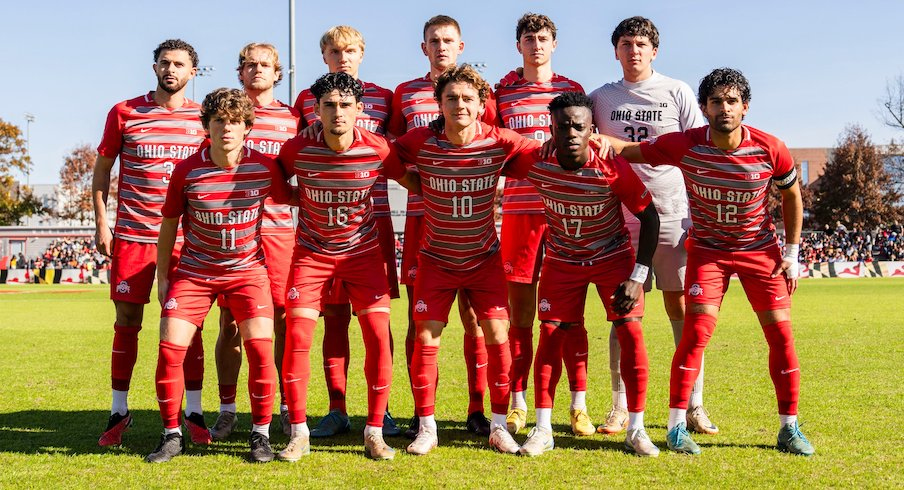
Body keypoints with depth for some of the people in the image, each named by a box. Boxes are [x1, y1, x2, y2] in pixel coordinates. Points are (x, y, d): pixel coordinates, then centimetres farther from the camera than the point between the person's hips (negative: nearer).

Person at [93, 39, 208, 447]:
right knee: (126, 322, 4)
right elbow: (102, 169, 10)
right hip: (132, 234, 0)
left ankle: (194, 413, 11)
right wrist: (100, 224, 2)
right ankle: (118, 413, 16)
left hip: (186, 237, 1)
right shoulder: (124, 113, 3)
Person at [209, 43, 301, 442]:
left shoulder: (292, 119, 12)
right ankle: (227, 410, 12)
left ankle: (287, 408, 12)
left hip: (278, 229, 1)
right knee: (229, 321, 1)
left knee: (284, 318, 0)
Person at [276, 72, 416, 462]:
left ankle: (374, 432, 6)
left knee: (378, 336, -9)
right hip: (312, 252, 0)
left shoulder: (377, 149, -15)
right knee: (297, 335, -10)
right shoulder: (298, 149, -15)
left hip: (363, 252, 0)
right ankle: (299, 433, 5)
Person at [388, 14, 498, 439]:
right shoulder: (404, 93, 12)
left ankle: (477, 410, 10)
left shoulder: (479, 92, 9)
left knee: (472, 313, 1)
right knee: (419, 314, 1)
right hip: (421, 214, 1)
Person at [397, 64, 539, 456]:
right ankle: (426, 428, 11)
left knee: (497, 336, -3)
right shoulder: (421, 141, -14)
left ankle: (498, 427, 12)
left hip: (484, 258, 1)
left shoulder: (498, 141, -13)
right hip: (436, 258, 0)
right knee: (426, 338, -4)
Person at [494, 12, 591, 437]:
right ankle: (517, 404, 12)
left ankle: (579, 405, 8)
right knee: (520, 310, 4)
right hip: (519, 210, 0)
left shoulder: (573, 90, 9)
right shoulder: (502, 92, 8)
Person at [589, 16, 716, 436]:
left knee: (681, 307, 1)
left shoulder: (677, 92, 5)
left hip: (673, 216, -1)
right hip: (621, 218, 1)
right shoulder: (600, 98, 9)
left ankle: (694, 405, 9)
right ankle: (620, 406, 10)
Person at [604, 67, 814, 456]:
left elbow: (792, 195, 1)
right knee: (698, 329, -16)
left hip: (761, 249, 2)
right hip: (708, 247, -1)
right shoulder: (684, 146, -19)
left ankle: (789, 428, 13)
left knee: (781, 333, -2)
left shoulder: (770, 149, -16)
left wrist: (791, 254, 1)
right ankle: (676, 427, -5)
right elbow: (630, 151, -11)